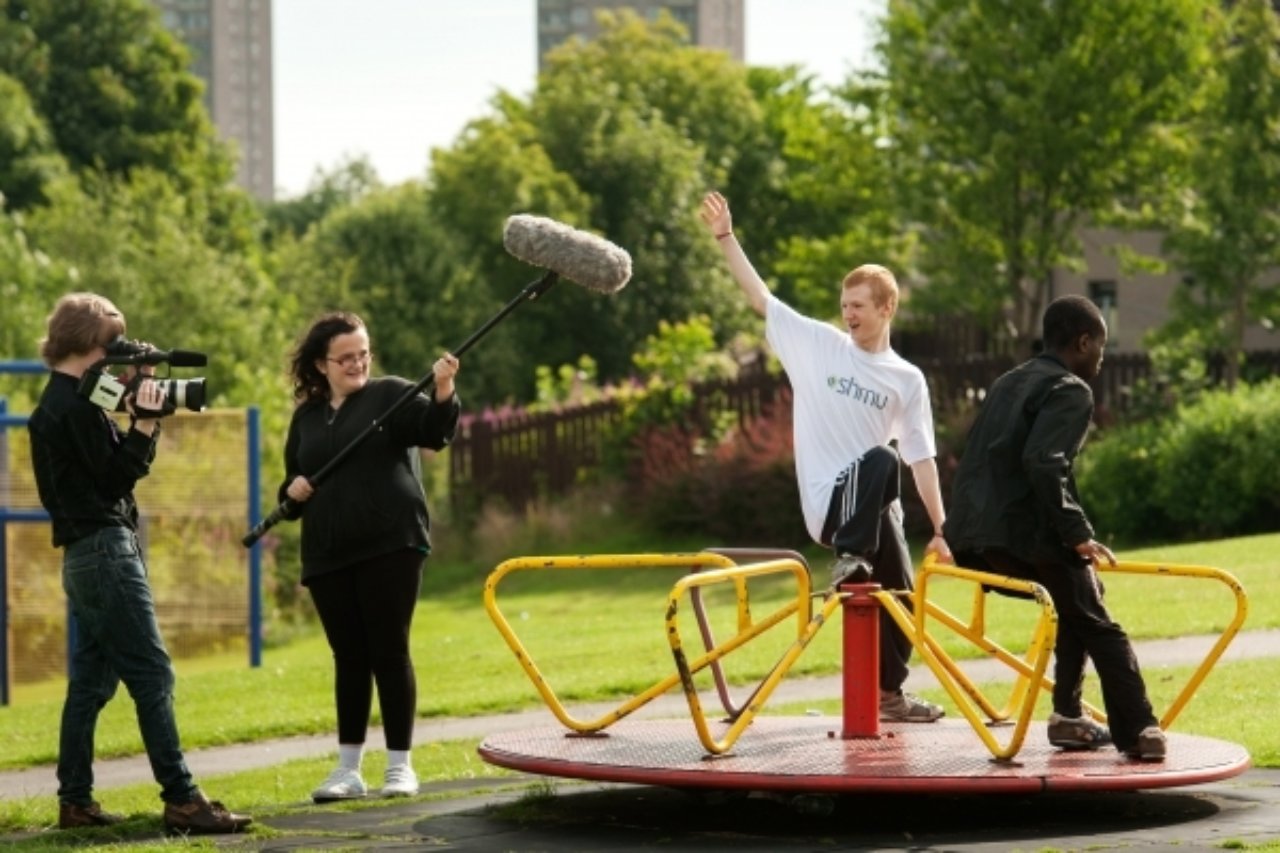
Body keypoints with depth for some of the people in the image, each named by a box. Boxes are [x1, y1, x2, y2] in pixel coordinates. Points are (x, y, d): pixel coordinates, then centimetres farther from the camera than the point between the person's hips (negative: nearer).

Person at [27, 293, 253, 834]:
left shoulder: (55, 403, 16)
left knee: (92, 678, 11)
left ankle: (75, 801, 12)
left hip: (86, 553, 10)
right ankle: (181, 800, -13)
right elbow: (115, 478, -15)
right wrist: (145, 423, -15)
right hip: (106, 548, -10)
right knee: (152, 674, -11)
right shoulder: (75, 405, -15)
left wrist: (140, 418, 8)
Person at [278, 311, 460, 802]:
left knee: (389, 652, -2)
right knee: (349, 658, 7)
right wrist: (292, 492, -1)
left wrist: (443, 392, -33)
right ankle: (348, 769, 11)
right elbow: (290, 485, 22)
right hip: (328, 556, 4)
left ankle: (400, 766, 4)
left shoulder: (389, 394, 2)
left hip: (390, 546, -4)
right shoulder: (306, 417, 15)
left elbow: (435, 432, -14)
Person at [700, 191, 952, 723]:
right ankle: (851, 560, -28)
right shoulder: (819, 345, 2)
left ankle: (887, 693, 28)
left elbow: (921, 459, 5)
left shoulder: (907, 380, 5)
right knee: (880, 459, -34)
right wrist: (725, 238, -9)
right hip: (828, 499, -4)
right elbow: (759, 296, -1)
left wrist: (940, 530, 1)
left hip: (877, 509, 4)